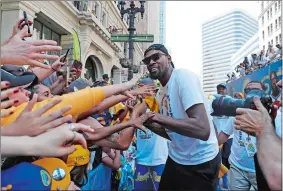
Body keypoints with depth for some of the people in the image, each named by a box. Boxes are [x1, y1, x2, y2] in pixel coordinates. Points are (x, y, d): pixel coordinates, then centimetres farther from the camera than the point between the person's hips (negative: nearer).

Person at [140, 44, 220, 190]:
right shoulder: (161, 92, 3)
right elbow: (170, 132, 10)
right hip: (176, 158, 8)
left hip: (200, 162, -7)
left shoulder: (183, 76, -21)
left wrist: (156, 116, -28)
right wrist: (147, 122, -5)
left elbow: (203, 130, -31)